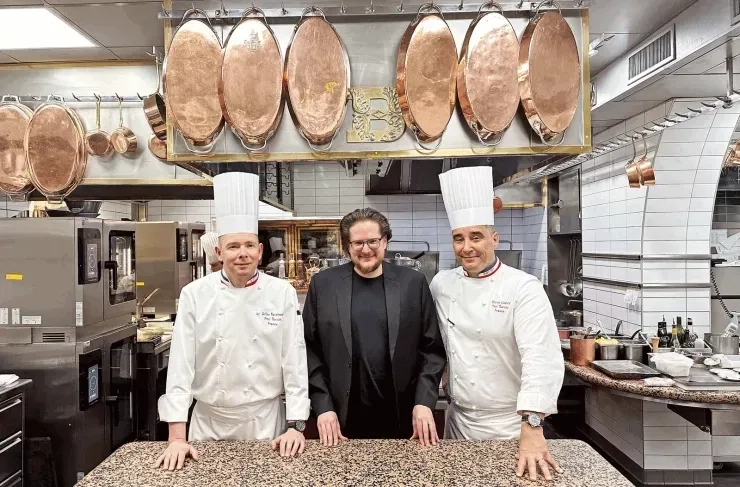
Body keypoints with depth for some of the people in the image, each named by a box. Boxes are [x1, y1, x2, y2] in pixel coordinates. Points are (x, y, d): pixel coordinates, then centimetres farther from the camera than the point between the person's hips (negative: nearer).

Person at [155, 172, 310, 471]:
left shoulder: (282, 294, -8)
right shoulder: (195, 294, -7)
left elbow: (295, 360, -7)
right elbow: (181, 363, -8)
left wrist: (296, 425, -10)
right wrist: (177, 437, -11)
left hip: (266, 421, 0)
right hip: (209, 421, 1)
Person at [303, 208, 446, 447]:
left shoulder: (413, 283, -1)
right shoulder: (323, 284, -2)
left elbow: (432, 349, 1)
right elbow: (309, 350, 0)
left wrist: (424, 402, -8)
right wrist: (323, 406, -6)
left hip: (401, 416, 0)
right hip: (343, 417, 0)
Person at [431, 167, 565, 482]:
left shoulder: (524, 288, -16)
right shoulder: (441, 284, 0)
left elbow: (541, 358, -25)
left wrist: (532, 429, -34)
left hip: (510, 426, -4)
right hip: (458, 421, 5)